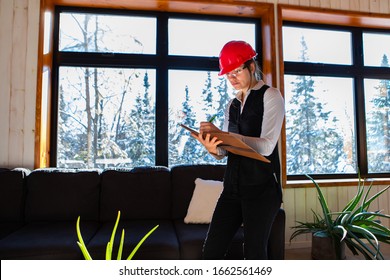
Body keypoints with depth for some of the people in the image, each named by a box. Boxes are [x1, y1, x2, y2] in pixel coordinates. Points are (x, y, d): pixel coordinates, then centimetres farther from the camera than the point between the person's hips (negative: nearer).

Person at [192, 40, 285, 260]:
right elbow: (227, 150, 13)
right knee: (211, 251, 5)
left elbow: (266, 146, -14)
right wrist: (214, 149, -11)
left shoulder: (270, 95, -1)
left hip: (262, 188, -5)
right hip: (233, 187, 6)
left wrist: (222, 134, -20)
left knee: (254, 254, -1)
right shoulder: (232, 105, 17)